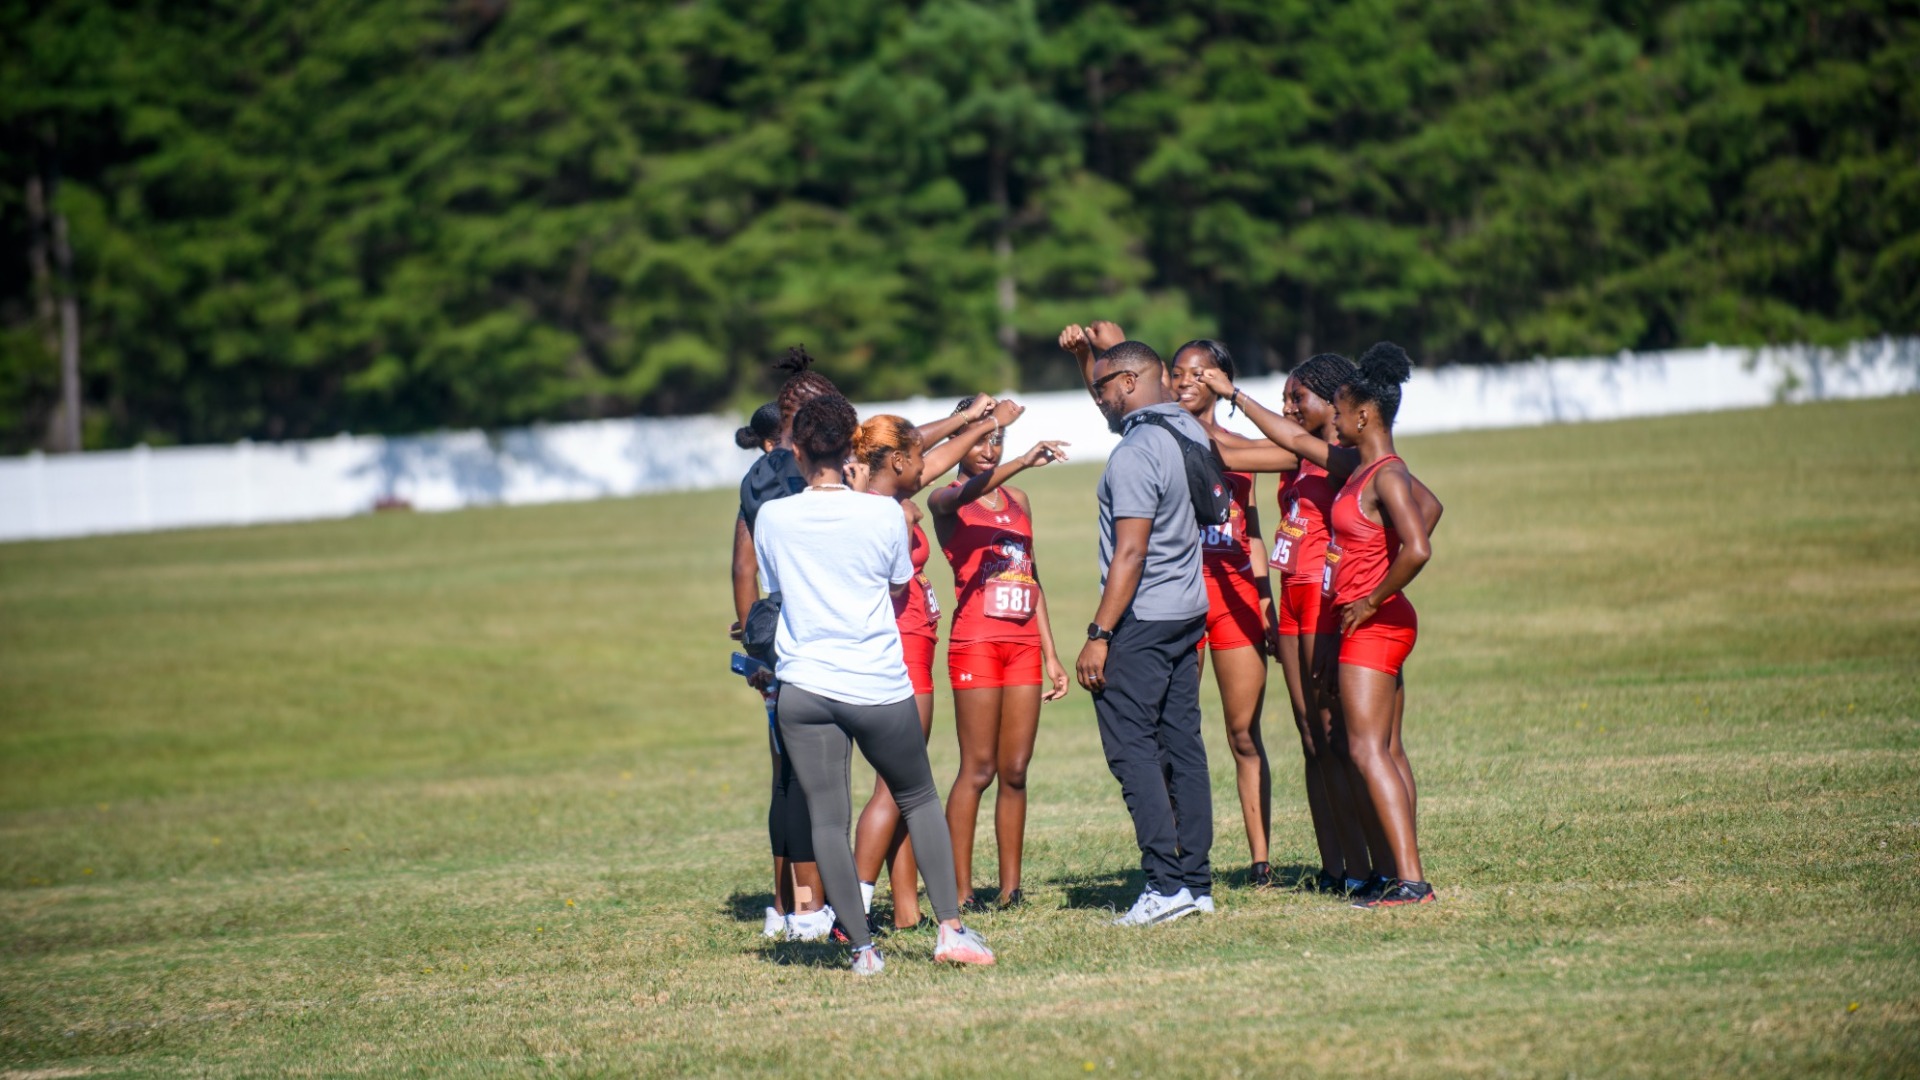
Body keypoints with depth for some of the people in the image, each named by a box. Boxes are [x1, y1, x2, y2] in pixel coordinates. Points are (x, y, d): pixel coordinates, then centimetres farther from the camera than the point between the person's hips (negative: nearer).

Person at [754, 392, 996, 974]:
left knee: (827, 818, 2)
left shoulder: (772, 518, -2)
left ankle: (862, 947, 0)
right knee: (920, 801, 16)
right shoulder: (884, 515, -4)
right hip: (880, 685, 0)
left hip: (804, 685, 0)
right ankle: (950, 929, 10)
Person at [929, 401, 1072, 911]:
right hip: (976, 642, -5)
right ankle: (961, 890, -5)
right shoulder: (945, 501, -1)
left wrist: (1051, 654, 15)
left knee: (1016, 771, 4)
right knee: (978, 770, -8)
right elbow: (969, 492, -27)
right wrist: (1022, 463, -41)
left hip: (1024, 643, 5)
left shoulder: (1018, 501, 17)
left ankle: (1011, 886, 7)